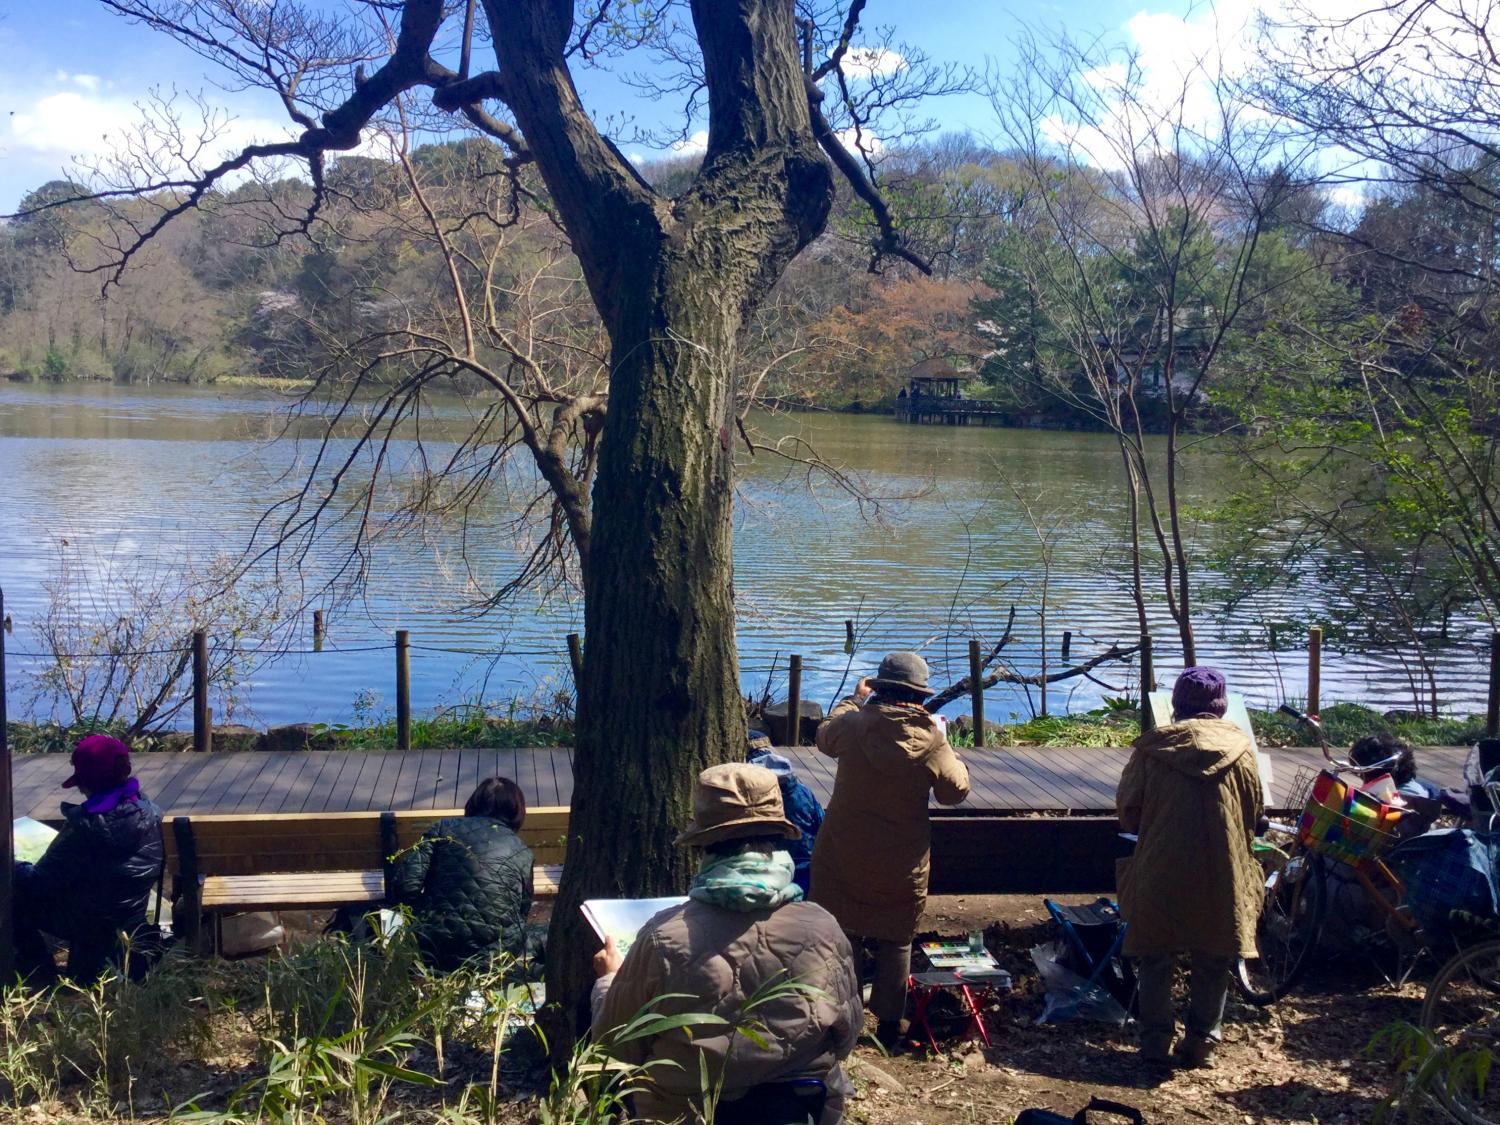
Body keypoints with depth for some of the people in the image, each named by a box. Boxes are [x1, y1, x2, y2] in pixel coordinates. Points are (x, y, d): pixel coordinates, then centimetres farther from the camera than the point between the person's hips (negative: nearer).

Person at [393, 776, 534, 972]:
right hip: (496, 954, 0)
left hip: (432, 951, 0)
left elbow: (406, 884, -4)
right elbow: (523, 909, 14)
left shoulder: (444, 828, 4)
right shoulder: (522, 852, 6)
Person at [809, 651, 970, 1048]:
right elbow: (956, 790, -1)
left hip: (843, 855, 1)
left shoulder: (853, 724, -11)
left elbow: (825, 737, 13)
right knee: (895, 942, 13)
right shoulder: (931, 740, -13)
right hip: (901, 864, -1)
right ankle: (890, 1022, 19)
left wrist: (855, 699, 25)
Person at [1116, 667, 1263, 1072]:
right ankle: (1202, 1042, 17)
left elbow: (1127, 808, -1)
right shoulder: (1240, 748, 0)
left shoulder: (1151, 747, -4)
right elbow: (1253, 813, 8)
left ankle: (1156, 1044, 10)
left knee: (1155, 961, 10)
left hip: (1160, 874, -1)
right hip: (1221, 875, 1)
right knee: (1212, 963, 14)